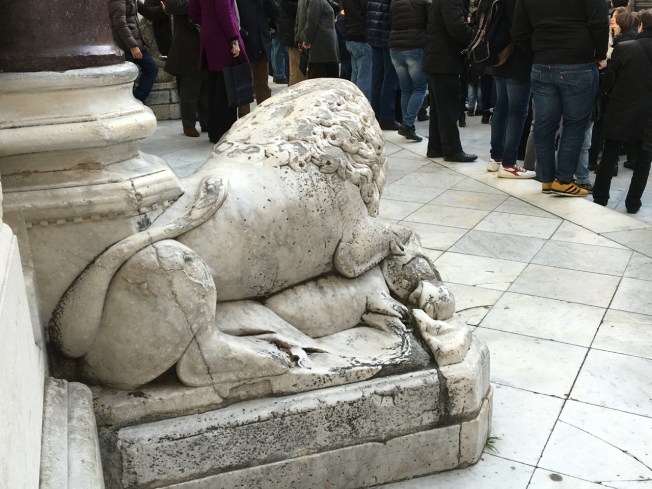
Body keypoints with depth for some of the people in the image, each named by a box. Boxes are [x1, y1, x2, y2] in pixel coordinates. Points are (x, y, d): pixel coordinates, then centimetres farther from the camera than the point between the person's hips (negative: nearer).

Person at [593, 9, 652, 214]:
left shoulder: (623, 47, -9)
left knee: (609, 156, 11)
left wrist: (604, 103, 11)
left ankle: (600, 197, 16)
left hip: (621, 111, -1)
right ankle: (633, 202, 13)